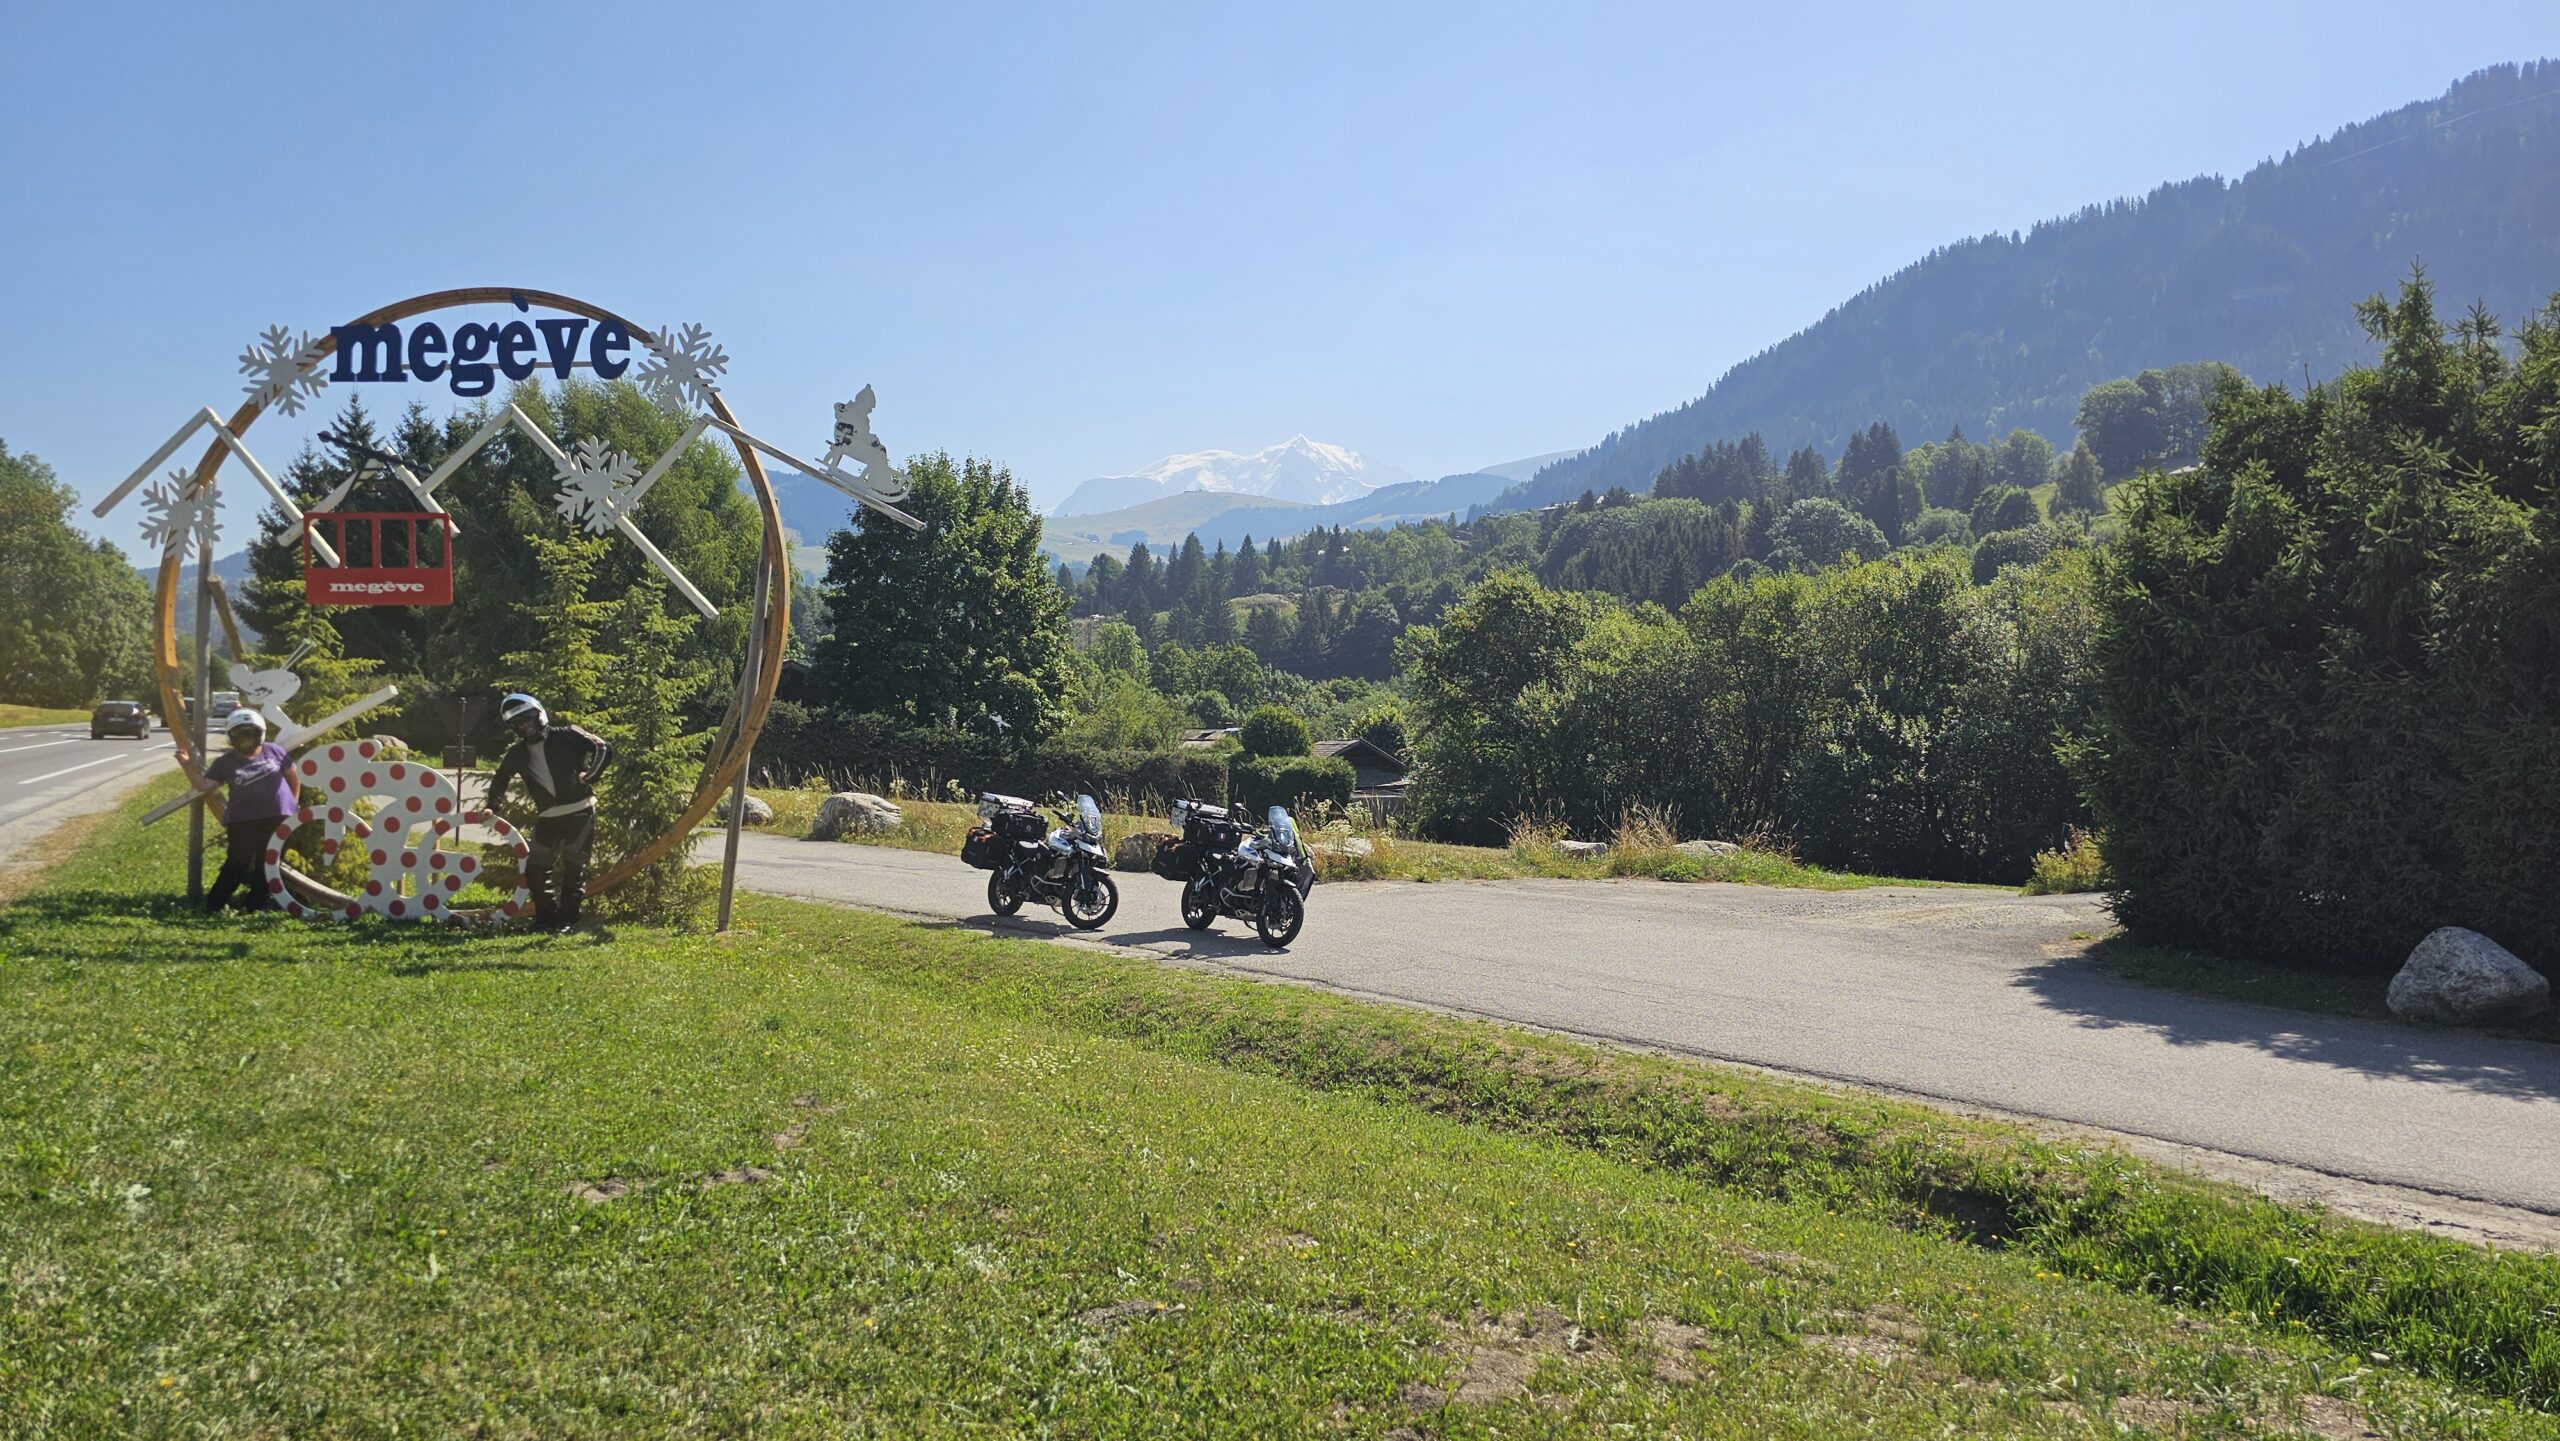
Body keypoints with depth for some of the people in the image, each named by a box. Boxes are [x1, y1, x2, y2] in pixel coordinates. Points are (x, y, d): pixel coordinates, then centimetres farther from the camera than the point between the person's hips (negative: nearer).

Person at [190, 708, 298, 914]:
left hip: (277, 818, 2)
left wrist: (293, 801, 16)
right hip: (242, 821, -1)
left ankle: (255, 903, 19)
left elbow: (292, 774, 12)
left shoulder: (273, 751, 1)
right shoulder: (225, 762, -2)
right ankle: (213, 904, 8)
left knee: (267, 864, 8)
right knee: (237, 865, -3)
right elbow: (203, 785, -7)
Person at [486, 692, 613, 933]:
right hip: (547, 816, 5)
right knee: (535, 868, 2)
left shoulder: (566, 736, -5)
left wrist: (590, 775, -17)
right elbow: (500, 778, 26)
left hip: (579, 812, -5)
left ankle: (568, 919, 4)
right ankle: (546, 917, 15)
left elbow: (604, 748, -8)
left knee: (573, 867, -4)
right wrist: (492, 807, 19)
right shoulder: (517, 753, 9)